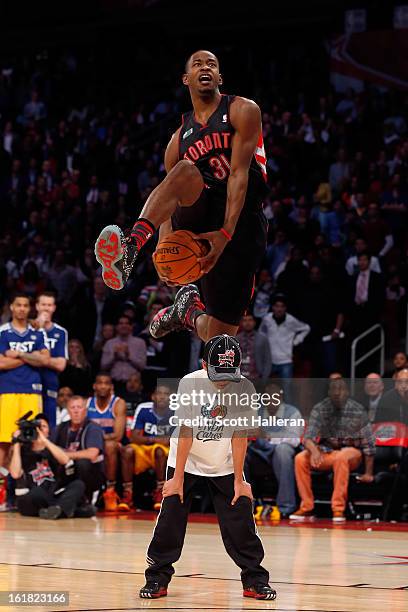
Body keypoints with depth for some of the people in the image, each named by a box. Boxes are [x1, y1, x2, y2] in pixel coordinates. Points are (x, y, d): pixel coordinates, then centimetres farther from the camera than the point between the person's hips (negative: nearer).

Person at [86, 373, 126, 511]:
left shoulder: (118, 404, -8)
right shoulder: (87, 403, 3)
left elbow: (118, 435, -18)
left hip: (114, 447, -4)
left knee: (109, 445, -36)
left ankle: (110, 491, -28)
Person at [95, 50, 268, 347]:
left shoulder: (242, 111, 4)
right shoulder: (180, 138, 18)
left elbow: (239, 172, -8)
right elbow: (170, 203, 15)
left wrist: (226, 232, -21)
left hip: (241, 224, -2)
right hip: (196, 221, 2)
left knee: (219, 337, -2)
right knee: (186, 171, -33)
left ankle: (189, 311, 34)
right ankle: (128, 250, -48)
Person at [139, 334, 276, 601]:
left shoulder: (245, 388, -19)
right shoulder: (190, 383, -23)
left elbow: (239, 435, -13)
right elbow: (186, 432, -20)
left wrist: (239, 480, -11)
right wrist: (177, 478, -18)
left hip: (225, 466, 1)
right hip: (187, 462, -1)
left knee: (241, 523, -2)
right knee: (171, 519, -5)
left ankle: (255, 580, 11)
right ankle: (157, 579, 8)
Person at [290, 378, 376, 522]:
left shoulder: (357, 411, -9)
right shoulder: (319, 409, -3)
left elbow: (368, 443, -6)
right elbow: (309, 437, -11)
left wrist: (368, 473, -10)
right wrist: (314, 450, -35)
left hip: (351, 450, -3)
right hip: (326, 451, 3)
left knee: (341, 458, -39)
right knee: (300, 459, -24)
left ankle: (338, 509, -34)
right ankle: (307, 508, -17)